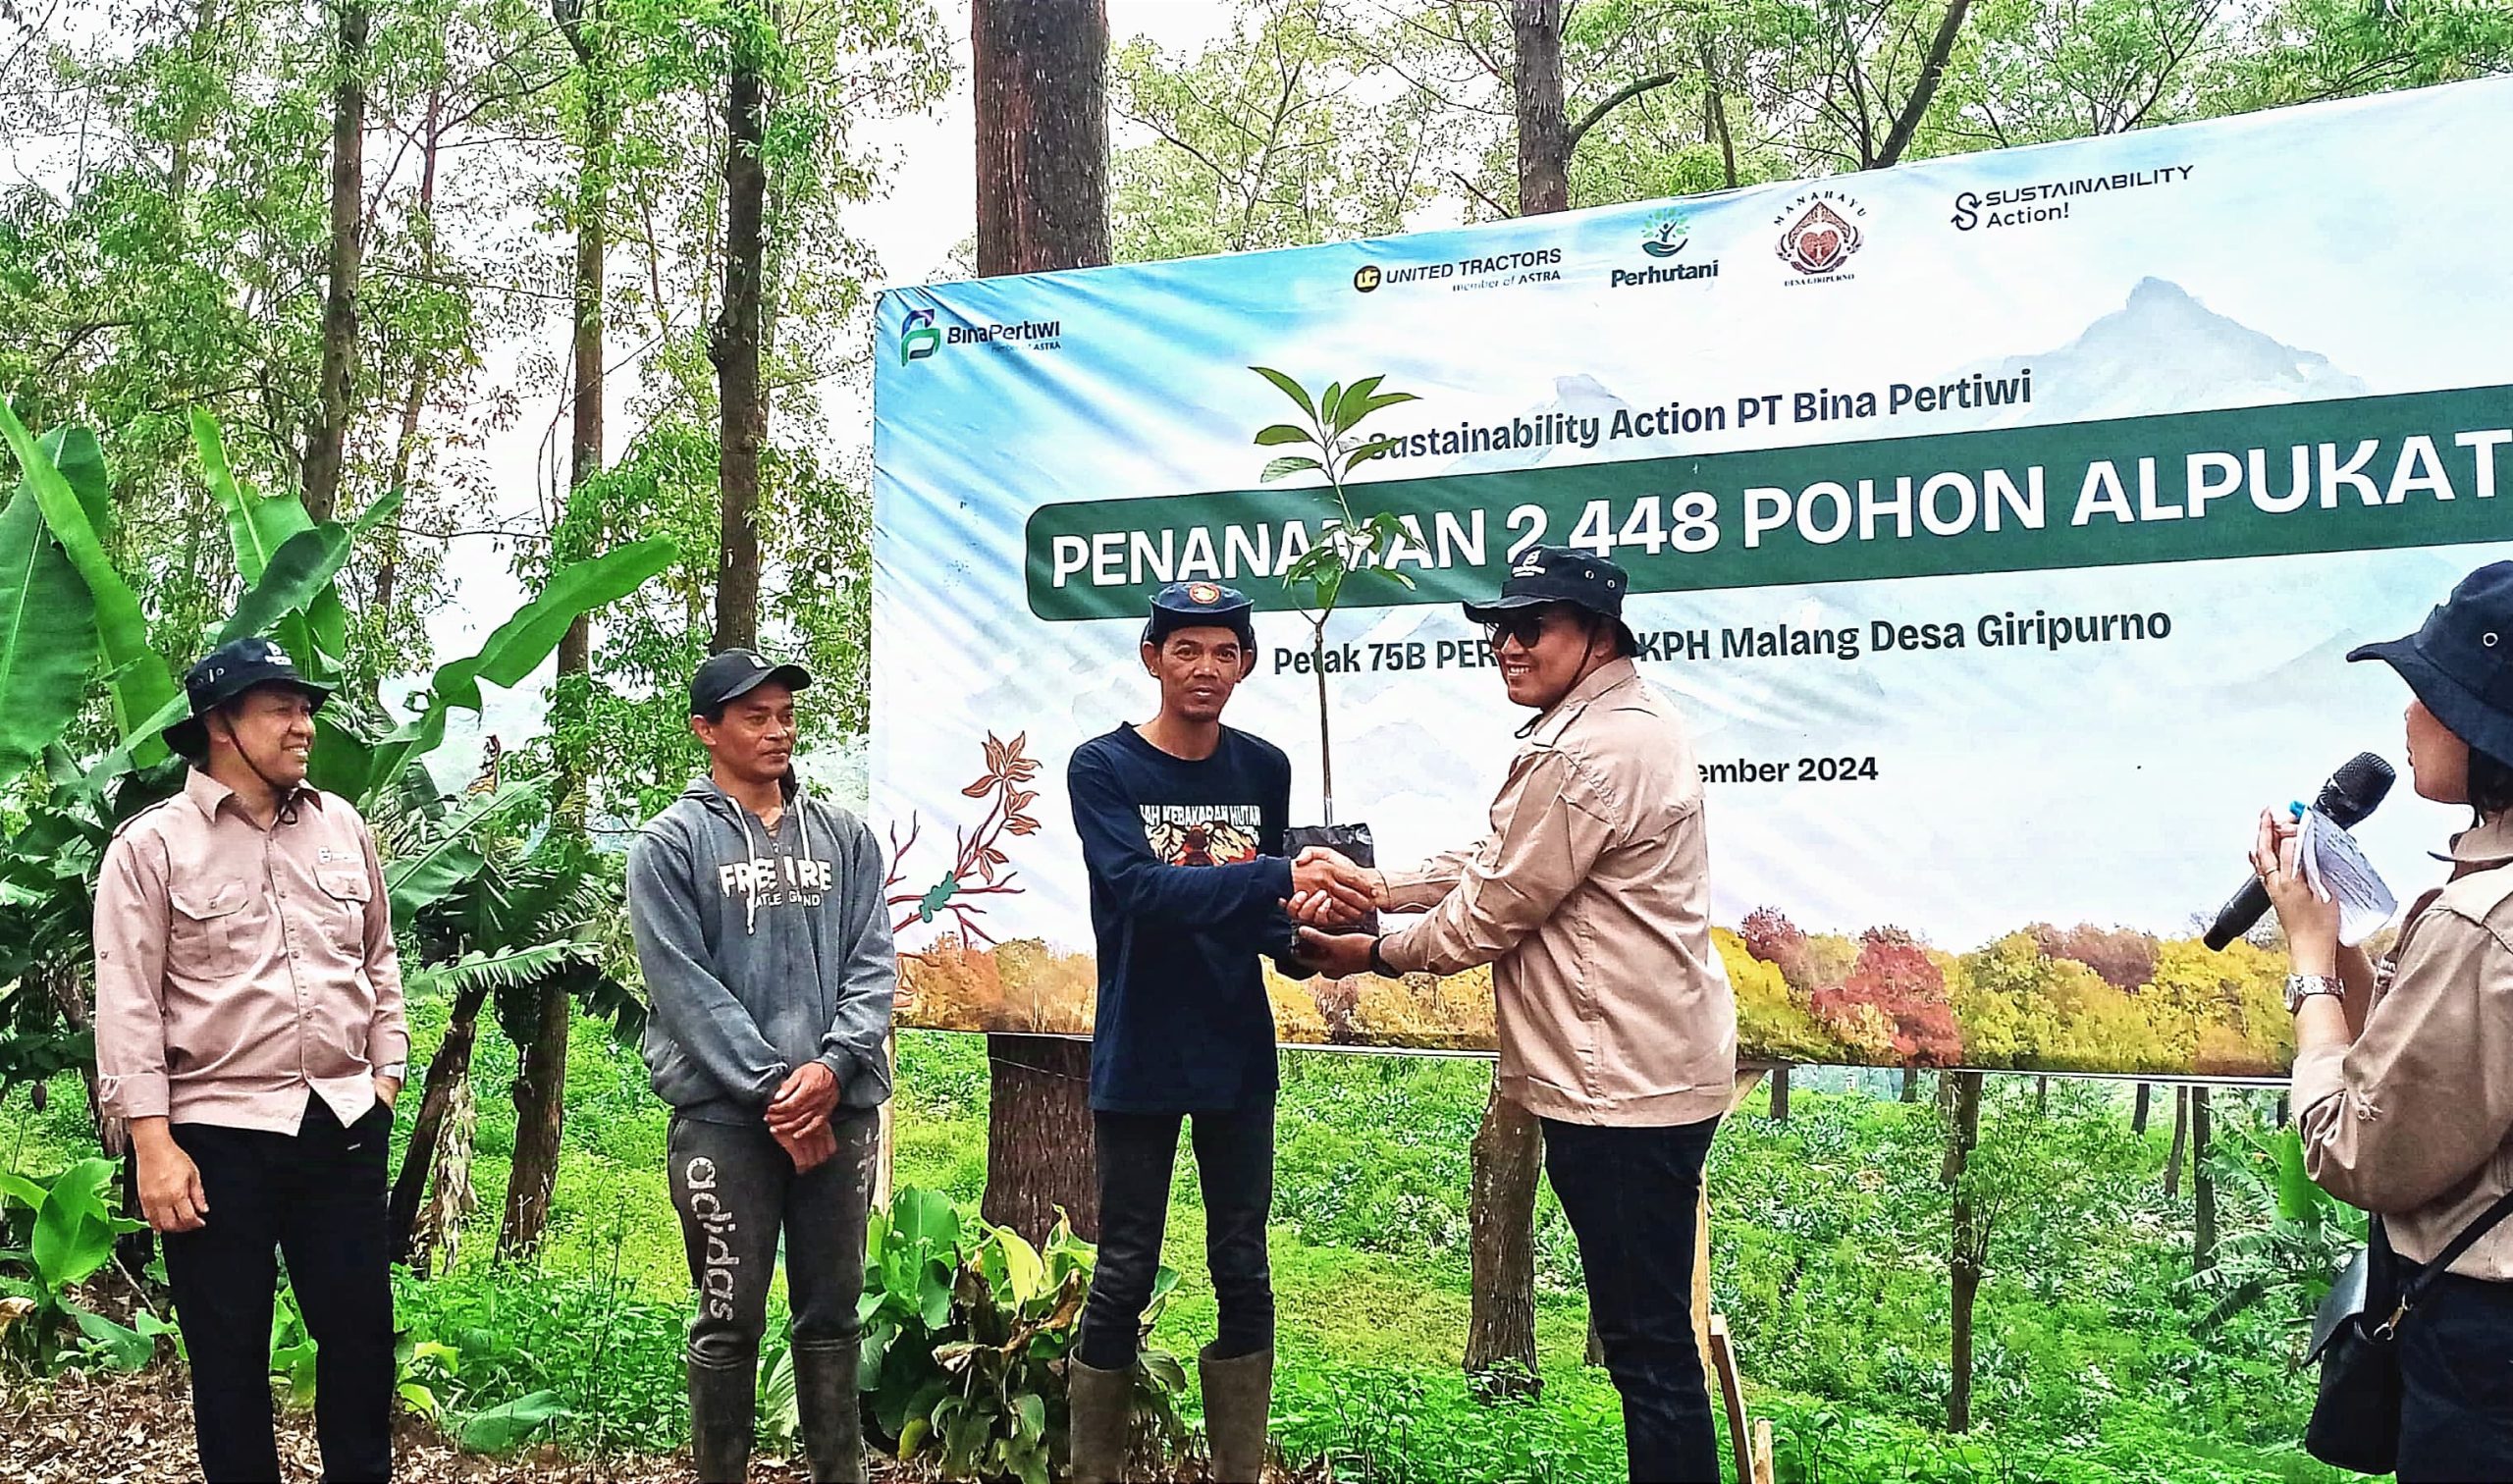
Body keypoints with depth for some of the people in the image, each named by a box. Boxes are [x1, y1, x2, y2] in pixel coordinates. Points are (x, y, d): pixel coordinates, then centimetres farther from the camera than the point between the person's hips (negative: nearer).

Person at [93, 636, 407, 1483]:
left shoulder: (341, 826, 7)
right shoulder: (151, 846, -5)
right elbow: (128, 1005, -8)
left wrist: (387, 1072, 11)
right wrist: (153, 1144, -12)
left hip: (343, 1126, 4)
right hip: (217, 1135, -4)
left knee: (361, 1329, 12)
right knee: (229, 1349, 9)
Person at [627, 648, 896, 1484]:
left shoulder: (845, 838, 10)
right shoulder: (671, 844, -1)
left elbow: (873, 964, 4)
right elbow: (683, 984, -8)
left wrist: (833, 1066, -12)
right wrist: (773, 1087, -13)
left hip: (840, 1108, 3)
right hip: (723, 1115, -3)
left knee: (833, 1315, 11)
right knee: (730, 1321, 3)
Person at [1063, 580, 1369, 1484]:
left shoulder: (1264, 770, 4)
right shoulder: (1103, 767, -9)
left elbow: (1260, 909, 10)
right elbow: (1138, 888, -24)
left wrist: (1304, 944, -12)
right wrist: (1279, 880, -33)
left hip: (1239, 1056, 4)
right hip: (1138, 1059, -4)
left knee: (1243, 1272, 11)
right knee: (1125, 1276, 5)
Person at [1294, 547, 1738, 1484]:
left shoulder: (1582, 754, -22)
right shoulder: (1626, 719, 13)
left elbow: (1494, 909, -16)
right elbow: (1496, 859, 16)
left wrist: (1378, 954, 0)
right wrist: (1382, 886, 6)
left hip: (1622, 1085, -11)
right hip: (1645, 1069, 11)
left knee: (1648, 1341, 0)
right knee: (1645, 1326, 21)